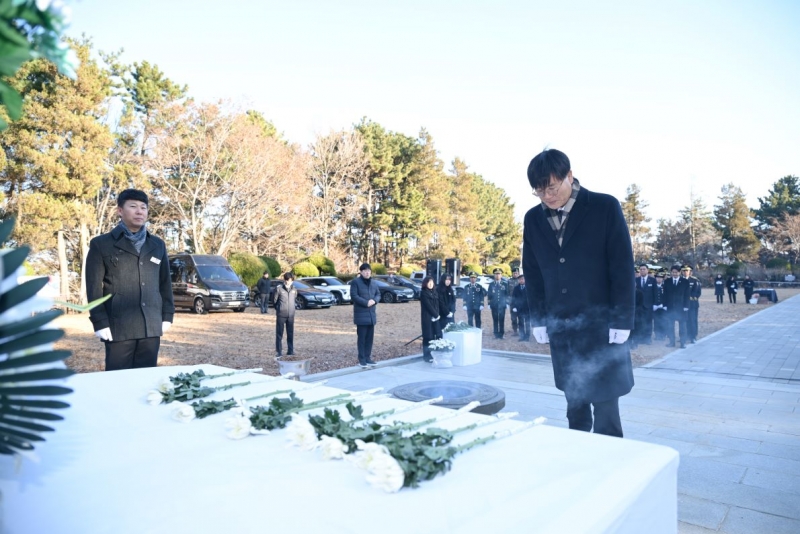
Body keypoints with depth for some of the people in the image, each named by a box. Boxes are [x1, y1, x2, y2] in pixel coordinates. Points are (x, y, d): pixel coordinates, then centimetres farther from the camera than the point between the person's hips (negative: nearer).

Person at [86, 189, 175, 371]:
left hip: (151, 326, 4)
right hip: (118, 327, -3)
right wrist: (100, 322, -8)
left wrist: (167, 316, 9)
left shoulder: (158, 245, 14)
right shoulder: (101, 244, 3)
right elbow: (94, 287, -1)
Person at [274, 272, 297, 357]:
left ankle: (290, 351, 20)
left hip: (291, 315, 4)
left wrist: (292, 309, 11)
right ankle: (278, 352, 8)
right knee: (279, 334, 2)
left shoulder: (294, 289, 6)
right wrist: (278, 309, 5)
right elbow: (275, 301, 0)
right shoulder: (279, 288, -8)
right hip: (281, 315, -4)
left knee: (290, 334, 10)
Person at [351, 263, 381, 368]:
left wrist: (374, 300, -8)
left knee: (370, 337, 8)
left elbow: (378, 294, 14)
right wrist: (366, 303, -20)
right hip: (361, 314, -6)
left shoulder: (373, 283, 13)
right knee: (362, 337, -2)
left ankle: (368, 358, 17)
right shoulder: (355, 282, -7)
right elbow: (354, 295, -13)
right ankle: (361, 359, 5)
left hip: (371, 313, 6)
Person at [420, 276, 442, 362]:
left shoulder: (434, 292, 14)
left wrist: (437, 315, -2)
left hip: (435, 317, 6)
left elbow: (437, 305, 10)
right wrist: (436, 315, -11)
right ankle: (427, 355, 3)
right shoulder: (424, 293, -7)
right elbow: (428, 306, -13)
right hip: (427, 317, -6)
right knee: (428, 336, -4)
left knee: (437, 335, 3)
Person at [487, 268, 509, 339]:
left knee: (502, 320, -1)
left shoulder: (505, 284, 7)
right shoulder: (491, 284, 8)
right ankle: (496, 334, 8)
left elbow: (507, 294, 8)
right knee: (495, 320, 2)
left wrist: (507, 303, 1)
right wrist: (489, 304, 2)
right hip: (494, 305, 1)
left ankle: (501, 334, 5)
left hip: (502, 305, 0)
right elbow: (489, 294, 8)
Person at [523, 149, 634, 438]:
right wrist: (538, 319, 7)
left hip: (601, 324, -3)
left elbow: (622, 266, -7)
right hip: (560, 327, 4)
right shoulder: (533, 219, 5)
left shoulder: (605, 207, -7)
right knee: (575, 406, 13)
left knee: (605, 406, 2)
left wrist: (622, 320, -10)